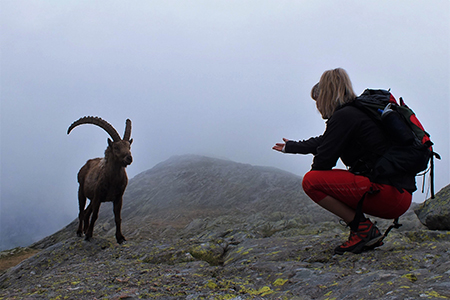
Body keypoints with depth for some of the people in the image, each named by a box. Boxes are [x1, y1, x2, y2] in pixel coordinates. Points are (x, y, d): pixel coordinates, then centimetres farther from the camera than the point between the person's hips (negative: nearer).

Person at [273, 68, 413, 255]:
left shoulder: (344, 116, -9)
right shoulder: (358, 112, 21)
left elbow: (324, 160, -12)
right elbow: (321, 142, 35)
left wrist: (314, 173, 12)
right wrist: (290, 147, 49)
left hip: (391, 194, -10)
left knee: (311, 181, -12)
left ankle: (364, 229, -6)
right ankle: (370, 237, 15)